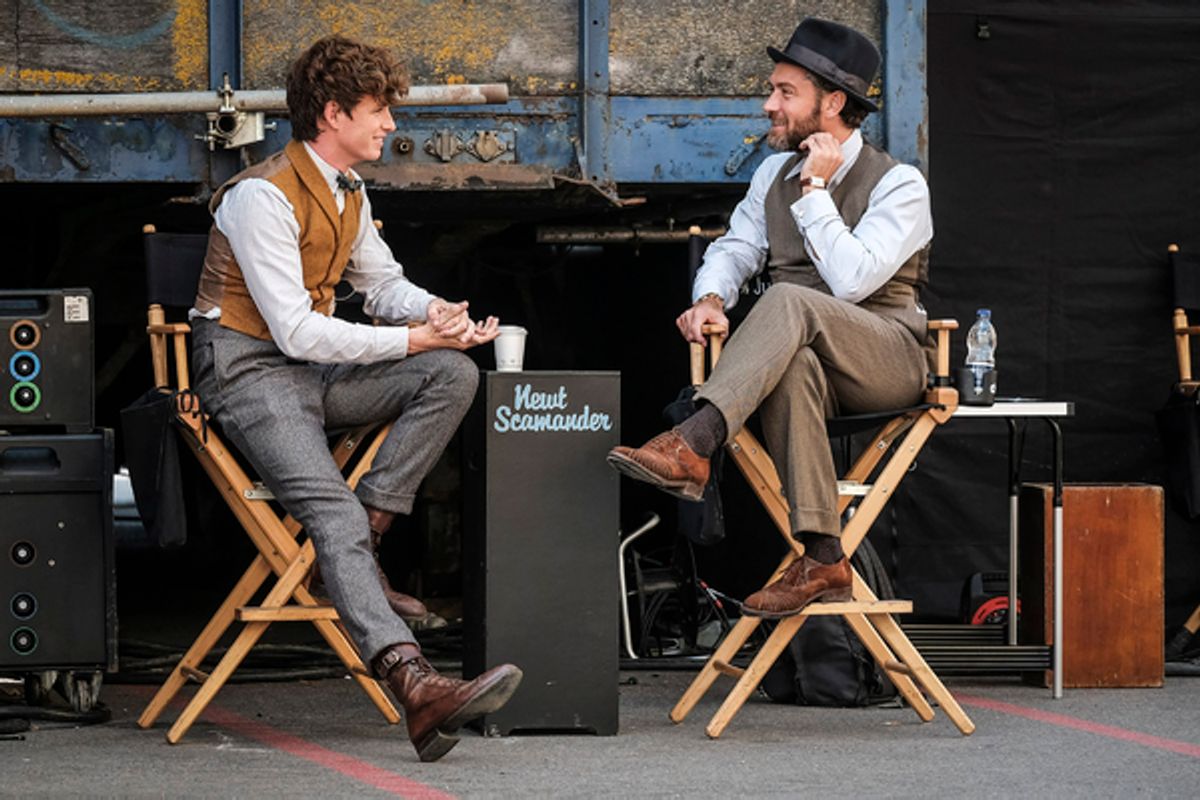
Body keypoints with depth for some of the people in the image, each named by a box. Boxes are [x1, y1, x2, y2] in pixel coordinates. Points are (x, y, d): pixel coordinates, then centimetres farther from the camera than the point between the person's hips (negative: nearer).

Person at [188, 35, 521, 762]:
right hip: (248, 368, -9)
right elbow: (296, 330, -20)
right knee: (333, 510, -29)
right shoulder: (263, 196, -16)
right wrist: (413, 338, -17)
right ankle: (413, 682, -47)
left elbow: (383, 285, 21)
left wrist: (436, 312, -4)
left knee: (454, 373, -12)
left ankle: (359, 548, -14)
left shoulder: (349, 194, 12)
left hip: (314, 365, 9)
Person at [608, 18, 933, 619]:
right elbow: (734, 248, 14)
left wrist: (816, 191, -14)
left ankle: (692, 445, -52)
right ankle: (822, 558, -41)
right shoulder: (774, 175, 16)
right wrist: (711, 297, -8)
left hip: (883, 361, -4)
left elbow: (851, 279, -19)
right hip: (802, 351, 4)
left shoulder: (898, 185, -6)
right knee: (791, 365, -37)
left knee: (789, 301, -35)